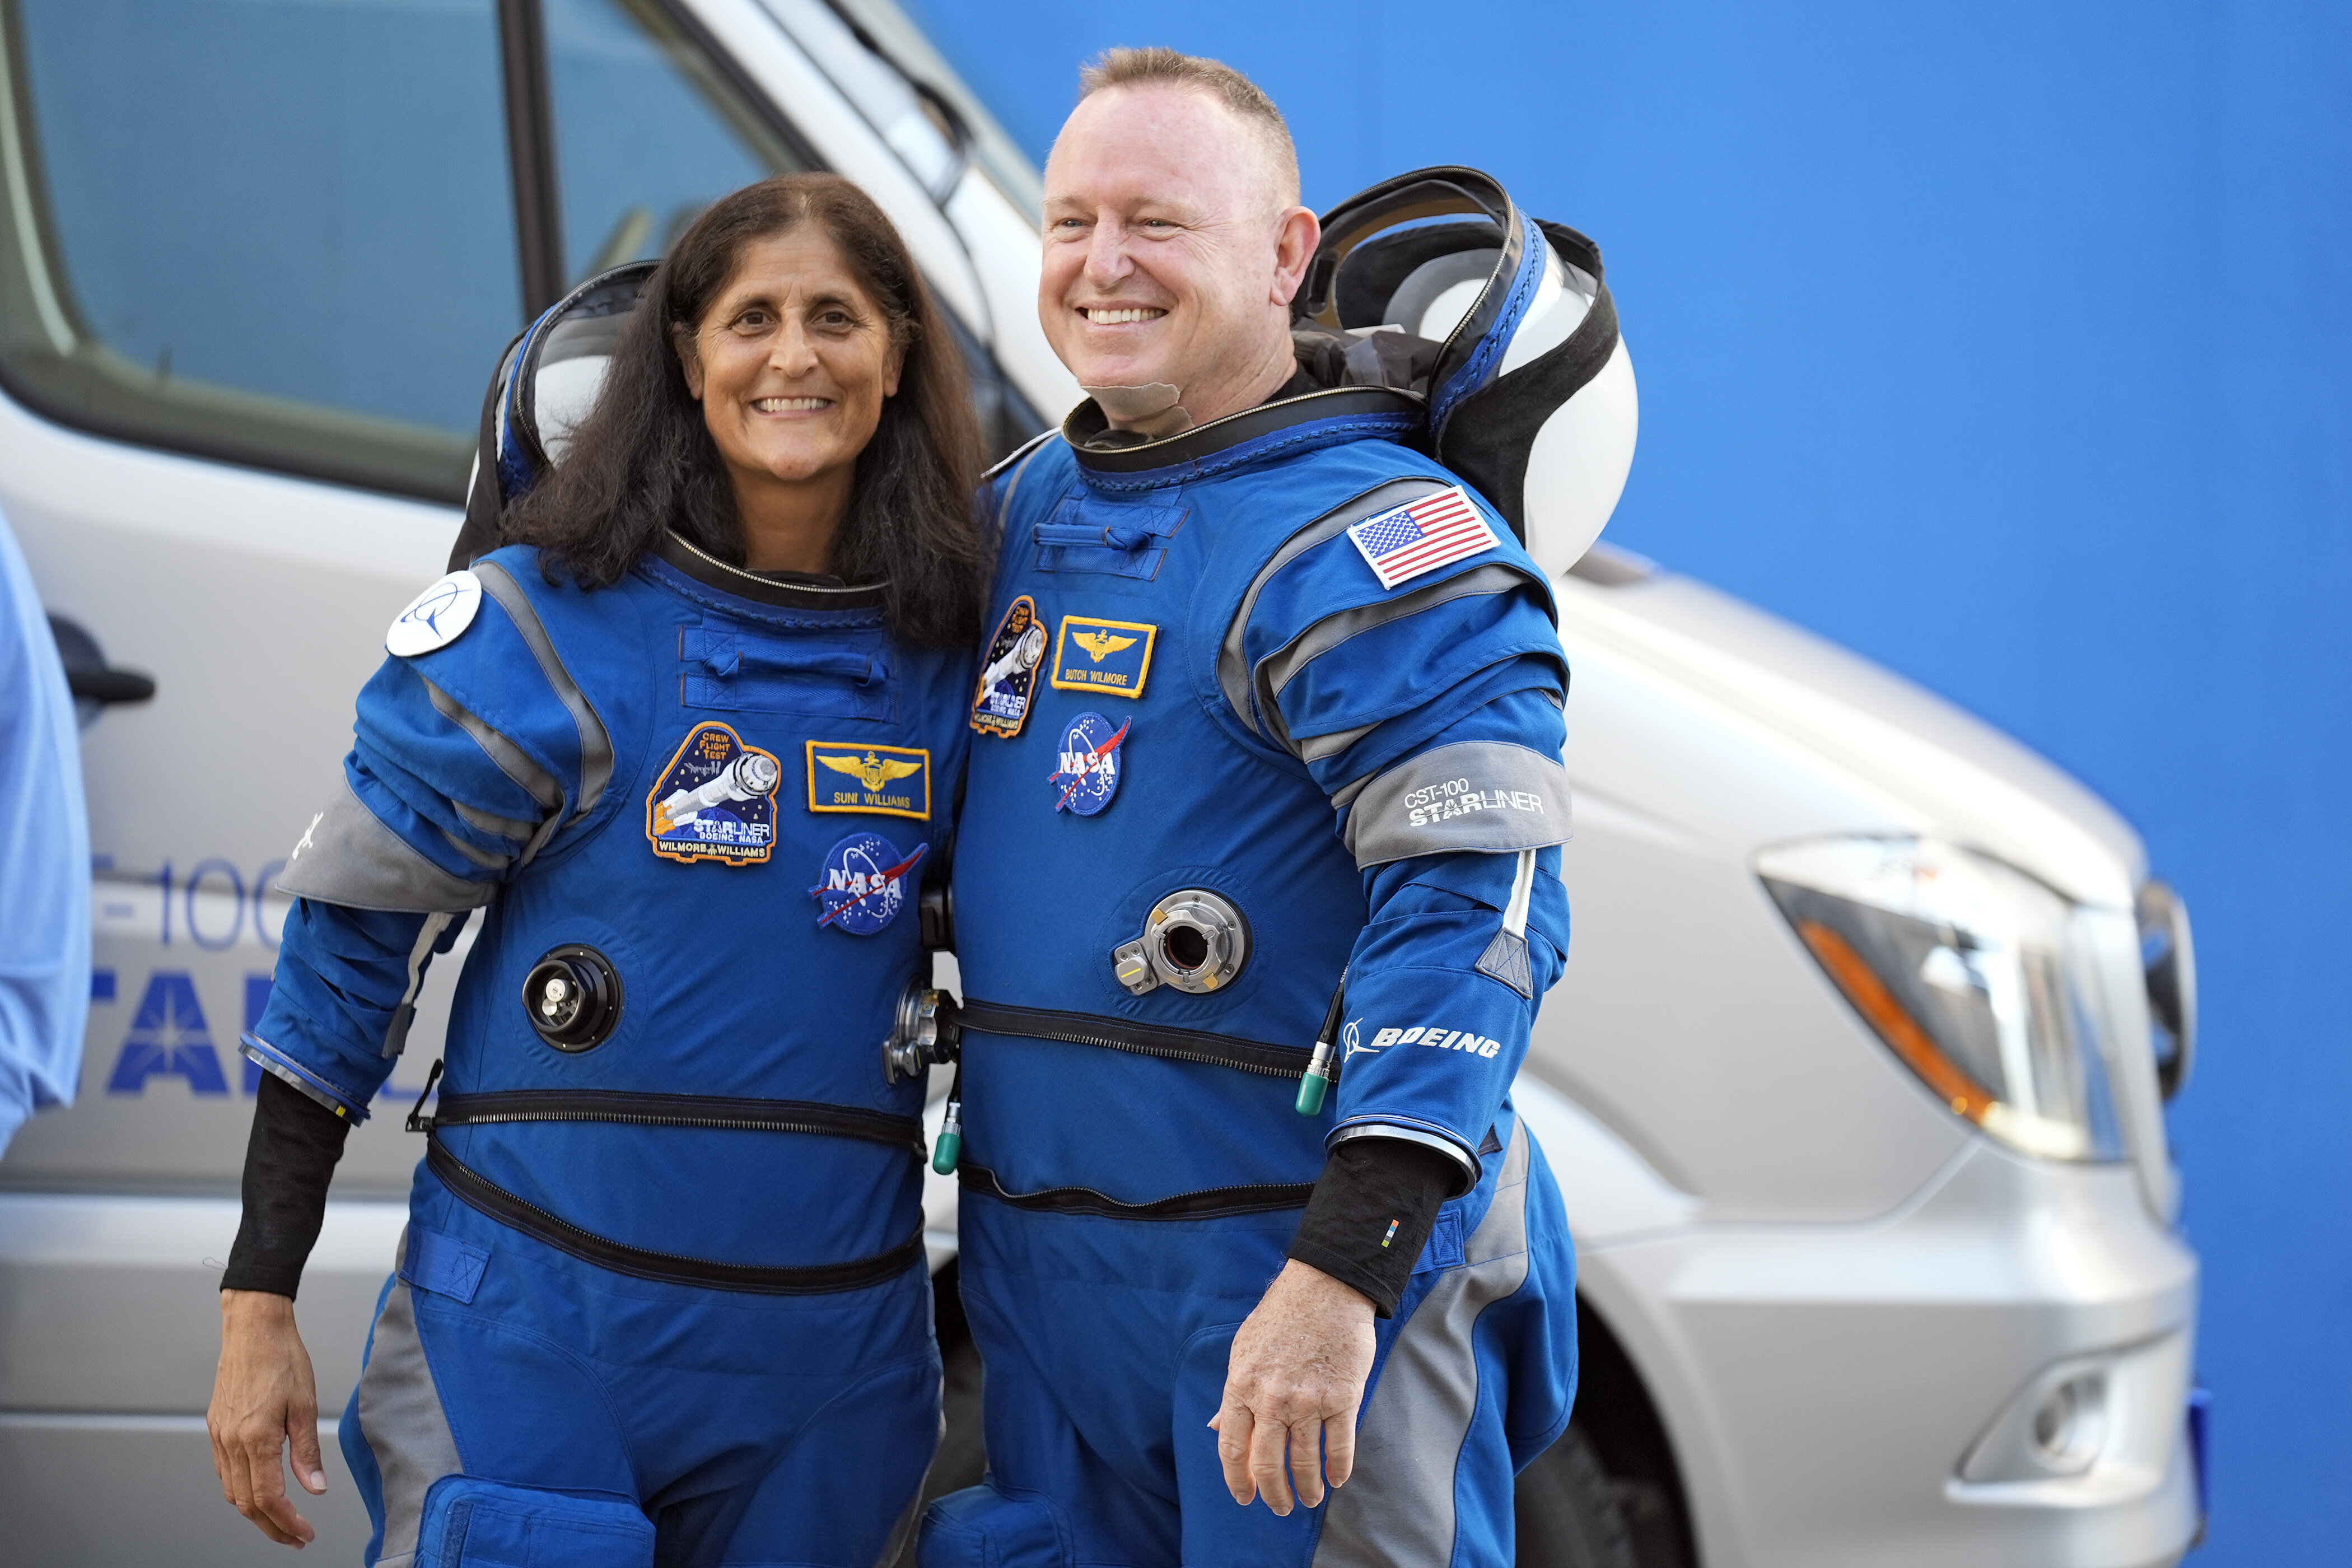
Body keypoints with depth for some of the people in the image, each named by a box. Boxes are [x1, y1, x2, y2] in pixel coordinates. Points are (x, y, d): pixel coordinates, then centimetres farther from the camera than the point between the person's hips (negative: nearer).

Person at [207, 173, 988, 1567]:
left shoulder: (954, 656, 3)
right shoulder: (541, 629, -6)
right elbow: (352, 950, -3)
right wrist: (258, 1304, -6)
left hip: (828, 1357, 3)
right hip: (530, 1332, -3)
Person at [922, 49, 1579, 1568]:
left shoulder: (1372, 547, -14)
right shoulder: (1021, 510, 11)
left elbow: (1479, 911, -23)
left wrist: (1346, 1273, -30)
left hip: (1306, 1267, -8)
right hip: (1042, 1271, 8)